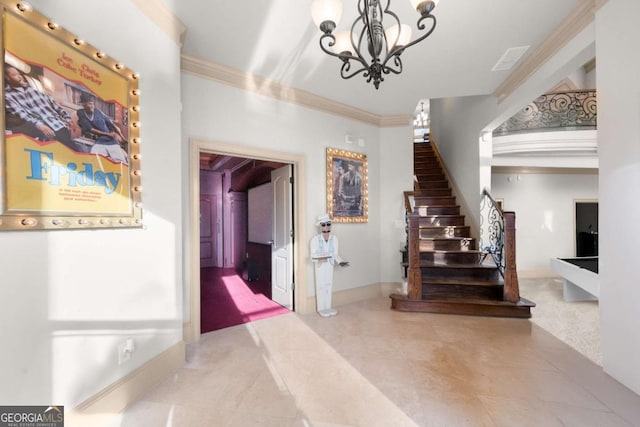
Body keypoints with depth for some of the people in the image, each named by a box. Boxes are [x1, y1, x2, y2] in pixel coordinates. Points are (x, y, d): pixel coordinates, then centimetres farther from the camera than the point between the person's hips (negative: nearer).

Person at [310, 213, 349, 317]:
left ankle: (328, 307, 28)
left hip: (330, 265, 4)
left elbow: (335, 254, -2)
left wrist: (340, 261, -17)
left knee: (329, 285, 12)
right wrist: (319, 258, -35)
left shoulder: (334, 239, -9)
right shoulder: (315, 239, -21)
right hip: (319, 265, -4)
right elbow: (313, 255, -17)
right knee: (321, 286, 3)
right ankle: (321, 309, 20)